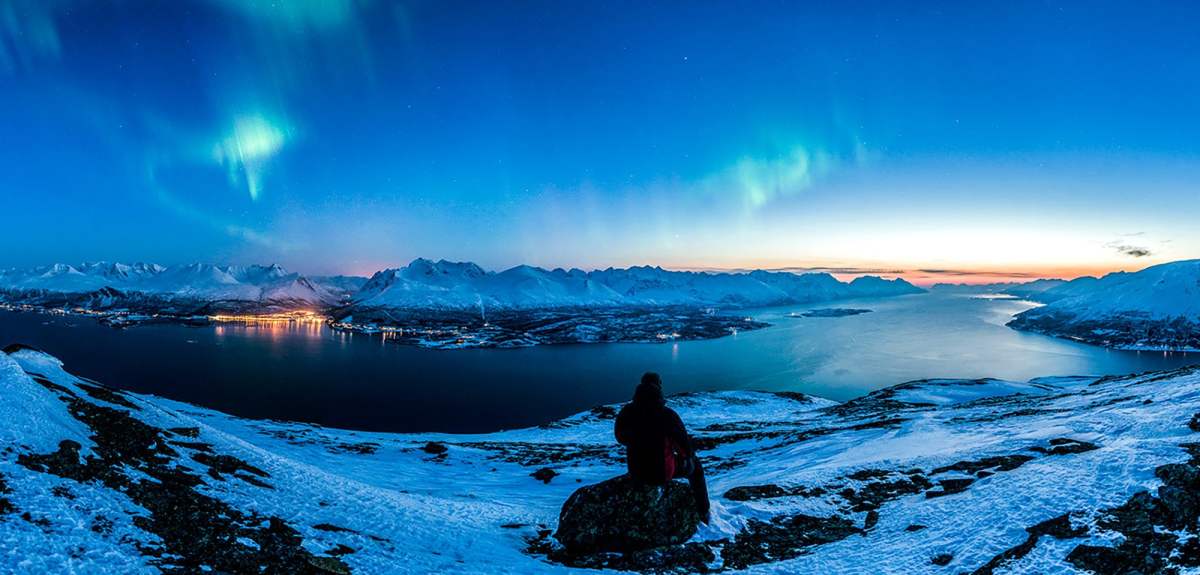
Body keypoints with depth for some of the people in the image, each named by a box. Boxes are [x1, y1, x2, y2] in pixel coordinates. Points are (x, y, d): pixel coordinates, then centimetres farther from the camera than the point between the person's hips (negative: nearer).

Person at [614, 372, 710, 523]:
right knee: (695, 466, 27)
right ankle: (703, 513, 39)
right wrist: (689, 455, 10)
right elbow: (685, 445, -14)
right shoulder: (668, 415, -26)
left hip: (636, 471, 4)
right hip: (662, 472, -4)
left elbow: (621, 438, 4)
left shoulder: (626, 411, -15)